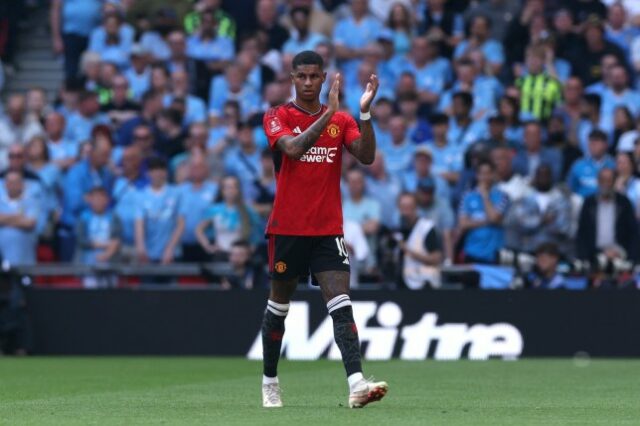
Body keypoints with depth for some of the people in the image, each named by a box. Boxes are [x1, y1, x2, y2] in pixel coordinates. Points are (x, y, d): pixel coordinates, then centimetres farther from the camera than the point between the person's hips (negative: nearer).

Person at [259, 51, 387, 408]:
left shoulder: (342, 120, 7)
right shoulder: (278, 117, -2)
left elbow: (366, 156, -7)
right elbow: (293, 148, -22)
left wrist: (366, 113, -19)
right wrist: (328, 114, -29)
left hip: (328, 230, 1)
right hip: (288, 229, -1)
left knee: (342, 306, -13)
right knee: (278, 307, 10)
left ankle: (357, 384, -25)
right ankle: (270, 382, 27)